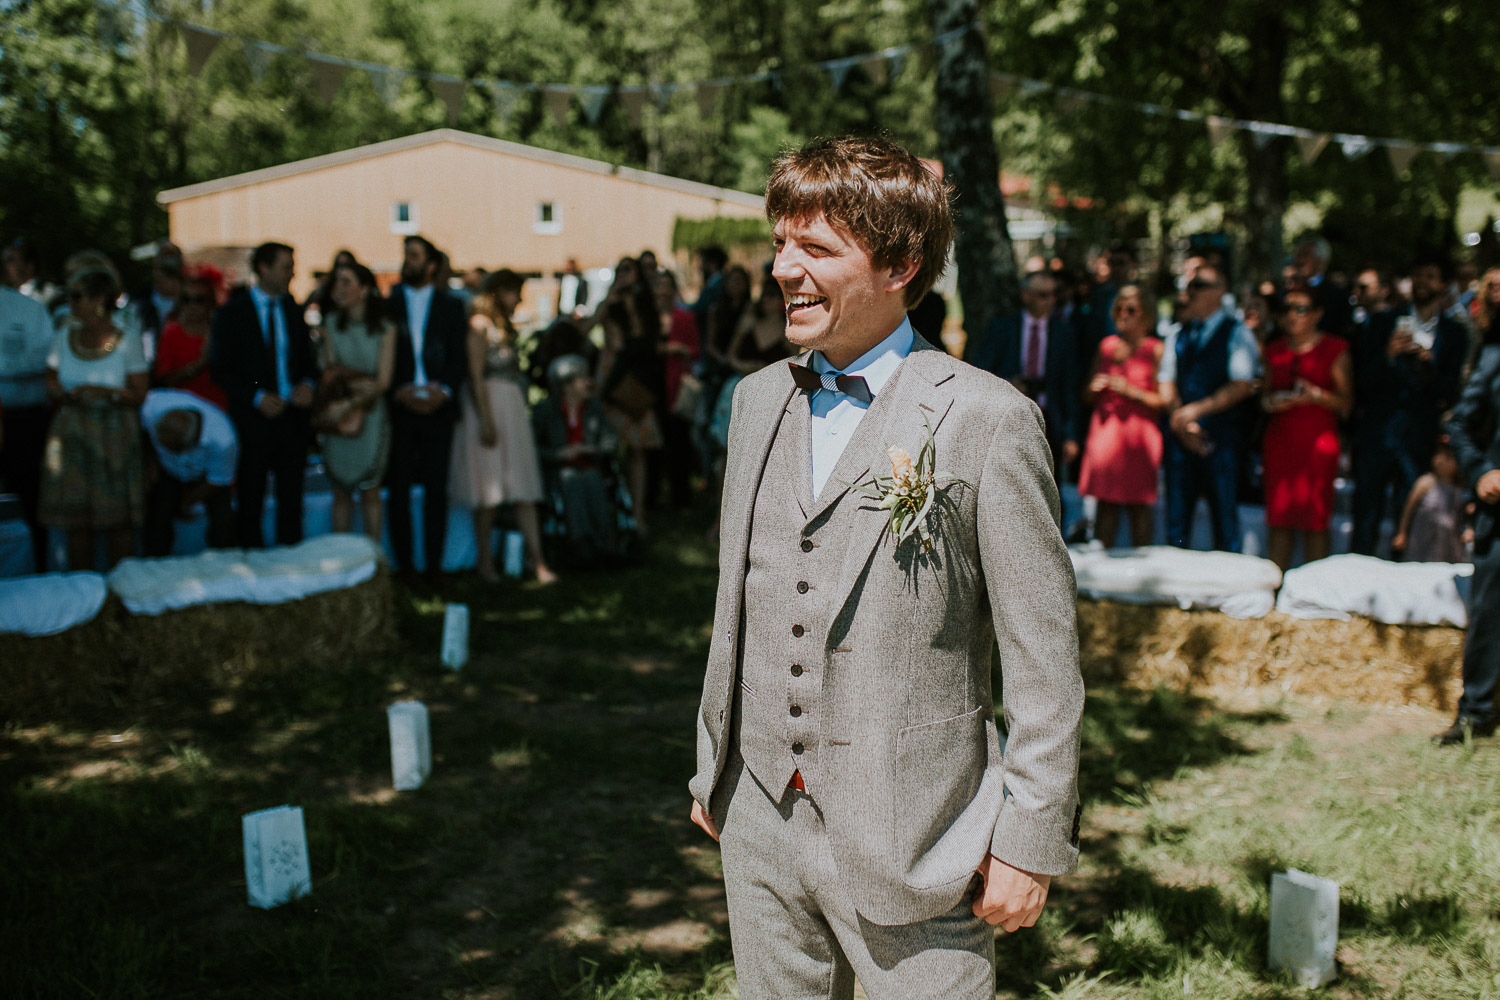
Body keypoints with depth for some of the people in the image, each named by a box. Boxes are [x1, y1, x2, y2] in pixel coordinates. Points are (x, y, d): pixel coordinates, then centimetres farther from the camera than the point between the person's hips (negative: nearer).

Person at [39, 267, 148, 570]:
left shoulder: (127, 342, -4)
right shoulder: (65, 339, 8)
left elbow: (138, 394, -5)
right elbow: (51, 385, 11)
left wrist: (105, 393, -20)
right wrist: (67, 395, -11)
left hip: (114, 437, -3)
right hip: (72, 434, 3)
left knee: (118, 519, -2)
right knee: (76, 521, 5)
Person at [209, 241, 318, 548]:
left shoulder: (294, 312, 12)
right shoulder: (232, 313, -2)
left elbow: (308, 360, 18)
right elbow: (220, 369, -5)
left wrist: (309, 384, -4)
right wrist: (256, 397, -16)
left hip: (293, 416, 4)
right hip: (253, 420, -4)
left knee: (291, 502, 6)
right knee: (250, 503, 3)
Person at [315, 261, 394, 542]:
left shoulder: (385, 328, -2)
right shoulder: (330, 325, 4)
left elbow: (383, 381, -6)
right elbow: (330, 374, 0)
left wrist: (352, 403, -15)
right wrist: (359, 384, -16)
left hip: (372, 416, -1)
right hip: (337, 418, 2)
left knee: (370, 492, 1)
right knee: (341, 492, 4)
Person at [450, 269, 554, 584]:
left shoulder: (504, 326, 20)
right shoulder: (480, 324, -7)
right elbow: (476, 374, -13)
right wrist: (486, 421, -19)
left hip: (512, 407, 8)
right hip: (488, 407, -8)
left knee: (523, 487, 1)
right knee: (490, 490, -4)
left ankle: (538, 561, -2)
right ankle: (486, 561, 6)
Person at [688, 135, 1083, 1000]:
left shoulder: (988, 419, -12)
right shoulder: (760, 400, 8)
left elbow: (1044, 660, -10)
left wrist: (1031, 844, -9)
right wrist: (712, 769, 18)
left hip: (912, 840, -5)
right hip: (761, 825, 6)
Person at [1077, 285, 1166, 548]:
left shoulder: (1155, 350, 0)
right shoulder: (1107, 344, 15)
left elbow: (1165, 401, -5)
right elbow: (1087, 398, 21)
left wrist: (1132, 391, -14)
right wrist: (1094, 388, 0)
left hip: (1139, 434, -4)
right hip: (1105, 429, 4)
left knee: (1139, 506, -4)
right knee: (1106, 502, 3)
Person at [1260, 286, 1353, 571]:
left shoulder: (1334, 349, 3)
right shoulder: (1275, 350, 16)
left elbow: (1346, 402, 0)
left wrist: (1317, 395, -17)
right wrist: (1269, 402, -2)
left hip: (1318, 439, -3)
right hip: (1279, 439, 4)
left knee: (1315, 519, -6)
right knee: (1278, 518, 0)